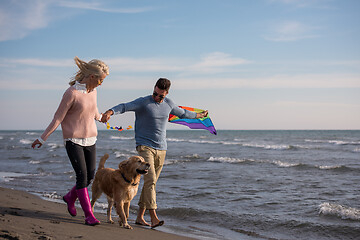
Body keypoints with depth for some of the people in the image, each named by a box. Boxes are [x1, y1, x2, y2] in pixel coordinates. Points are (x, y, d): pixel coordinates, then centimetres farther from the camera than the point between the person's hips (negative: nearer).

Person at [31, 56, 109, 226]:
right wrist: (43, 138, -7)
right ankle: (88, 215, -2)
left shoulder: (93, 90, 5)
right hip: (73, 140, -7)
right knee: (82, 176, -10)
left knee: (90, 176, 7)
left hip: (90, 139, 7)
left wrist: (99, 117, 48)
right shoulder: (71, 93, -16)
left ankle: (70, 198, 34)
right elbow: (58, 118, -10)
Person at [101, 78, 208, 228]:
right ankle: (154, 218, -20)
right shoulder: (143, 102, -5)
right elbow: (125, 106, -20)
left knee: (150, 182, 5)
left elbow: (182, 113, 31)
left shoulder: (168, 103, 12)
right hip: (145, 147, -5)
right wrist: (110, 112, -40)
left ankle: (140, 217, 12)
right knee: (150, 180, -17)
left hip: (161, 149, 5)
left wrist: (199, 115, 44)